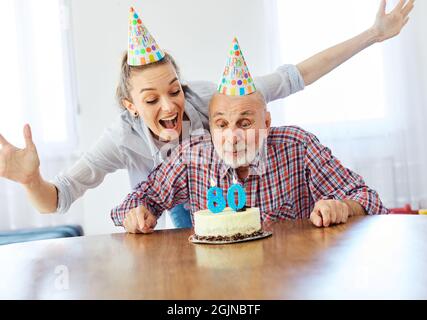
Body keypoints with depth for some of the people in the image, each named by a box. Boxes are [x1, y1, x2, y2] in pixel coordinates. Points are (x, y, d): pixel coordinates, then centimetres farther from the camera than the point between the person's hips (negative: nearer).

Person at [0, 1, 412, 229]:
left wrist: (373, 34, -27)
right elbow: (57, 200, -29)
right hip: (188, 220, 0)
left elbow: (293, 77, -26)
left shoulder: (206, 97, -30)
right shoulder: (123, 139, -28)